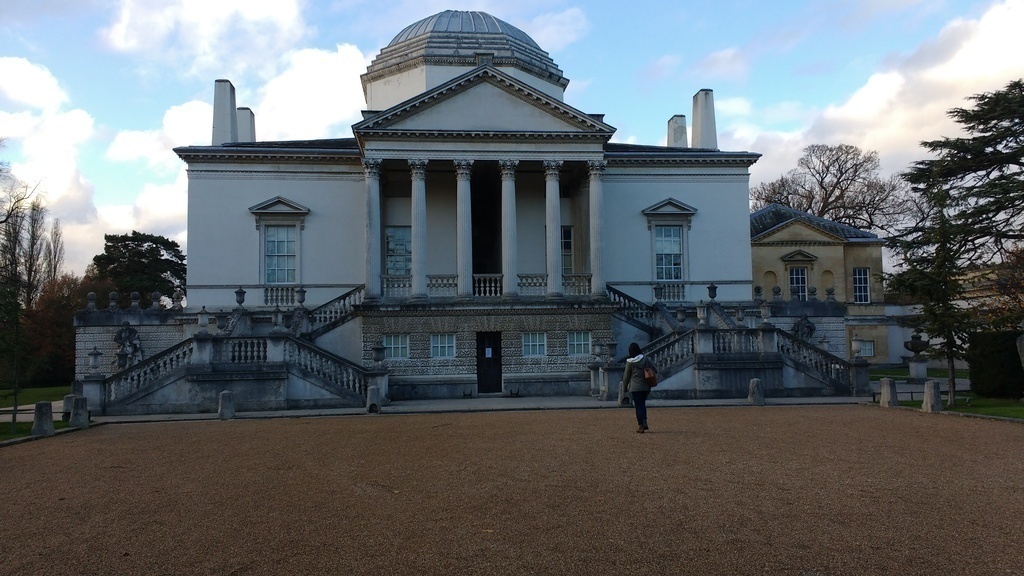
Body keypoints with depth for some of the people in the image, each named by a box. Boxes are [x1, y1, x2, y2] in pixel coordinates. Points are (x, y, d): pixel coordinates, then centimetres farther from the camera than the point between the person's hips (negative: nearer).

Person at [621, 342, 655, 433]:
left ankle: (640, 426, 0)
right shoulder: (645, 359, -2)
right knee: (642, 404, 19)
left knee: (638, 406, 2)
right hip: (645, 387, 3)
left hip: (635, 387, -3)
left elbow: (626, 375, -3)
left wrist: (624, 387, 10)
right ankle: (644, 423, 11)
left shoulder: (630, 362, -10)